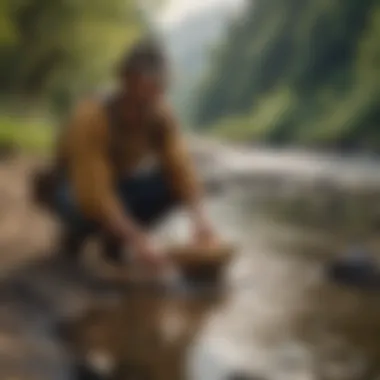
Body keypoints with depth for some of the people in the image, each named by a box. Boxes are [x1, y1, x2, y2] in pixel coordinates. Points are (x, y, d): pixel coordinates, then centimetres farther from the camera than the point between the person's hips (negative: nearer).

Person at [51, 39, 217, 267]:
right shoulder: (91, 117, -33)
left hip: (122, 183, 5)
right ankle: (79, 230, -2)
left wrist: (199, 217, -44)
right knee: (80, 205, -39)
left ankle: (113, 235, -2)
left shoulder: (160, 114, -19)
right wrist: (136, 238, -51)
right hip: (77, 187, -5)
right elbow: (94, 194, -41)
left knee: (174, 183, -23)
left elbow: (181, 168, -26)